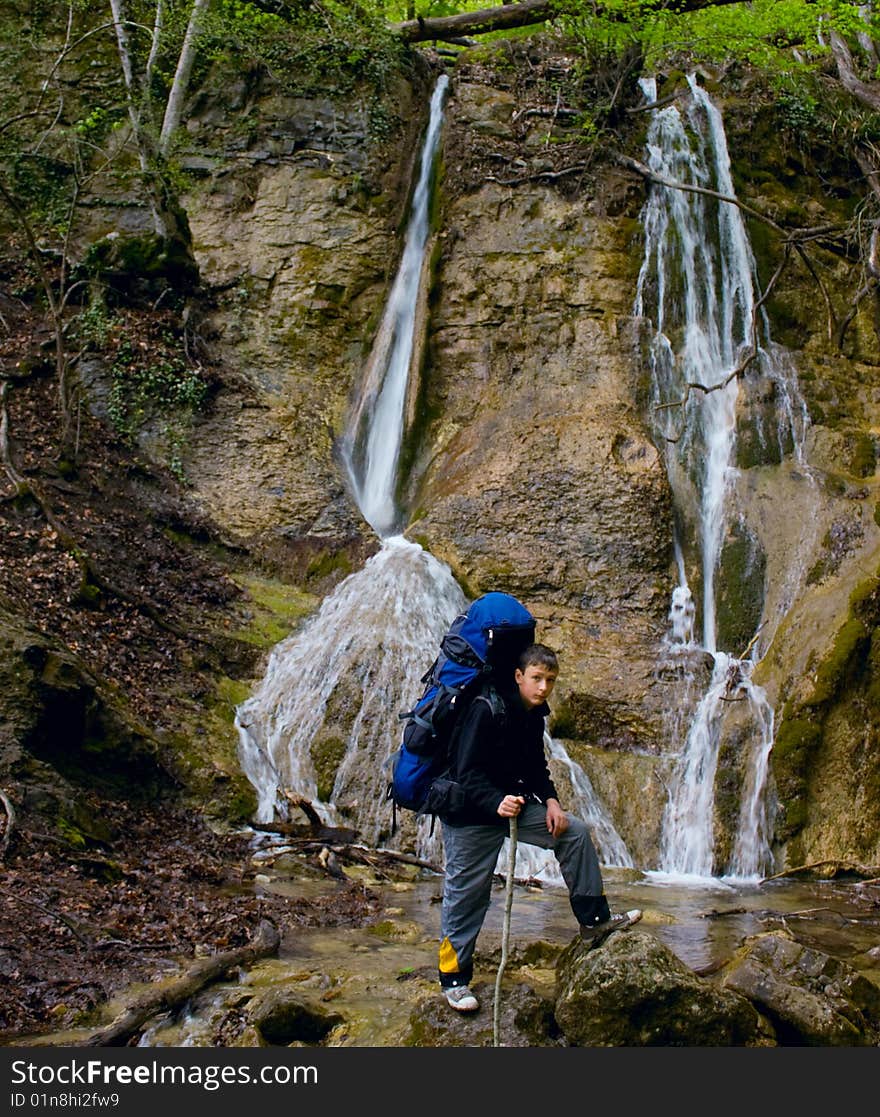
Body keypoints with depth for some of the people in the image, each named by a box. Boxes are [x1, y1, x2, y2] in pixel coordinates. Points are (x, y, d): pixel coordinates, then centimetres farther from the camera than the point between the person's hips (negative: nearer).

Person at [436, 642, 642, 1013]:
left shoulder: (533, 714, 4)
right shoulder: (485, 709, -23)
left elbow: (535, 765, 15)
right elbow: (467, 773, -27)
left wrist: (550, 801, -1)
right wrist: (497, 802, -41)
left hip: (512, 802, 8)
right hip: (469, 814, -8)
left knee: (574, 833, 3)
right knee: (467, 895, 0)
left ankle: (594, 921, 11)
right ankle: (453, 978, 16)